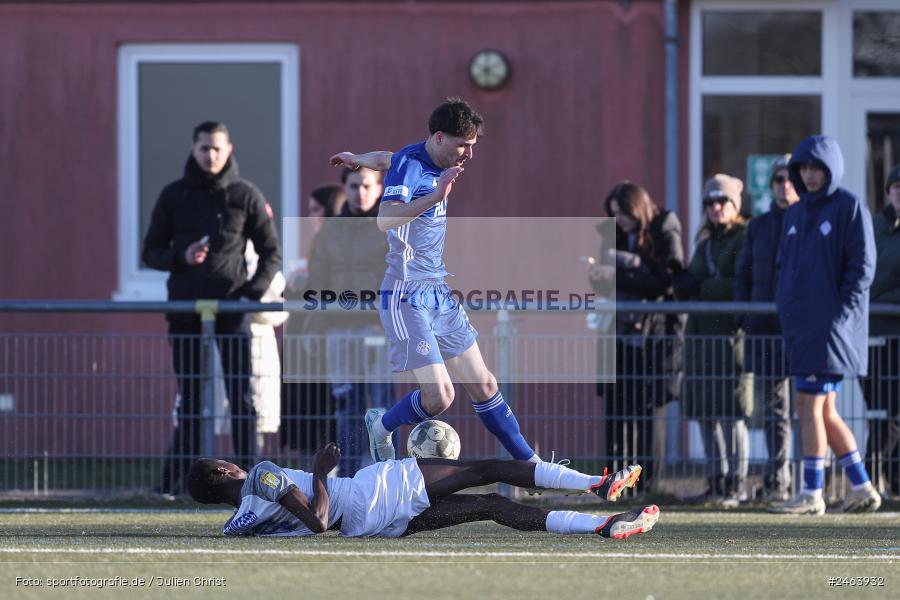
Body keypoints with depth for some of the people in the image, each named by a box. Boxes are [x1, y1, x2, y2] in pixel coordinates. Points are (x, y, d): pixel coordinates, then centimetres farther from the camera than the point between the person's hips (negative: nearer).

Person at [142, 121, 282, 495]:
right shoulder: (174, 196, 8)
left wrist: (254, 291, -9)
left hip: (231, 309, -2)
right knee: (189, 399, 5)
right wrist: (181, 257, -10)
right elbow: (151, 252, 10)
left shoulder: (246, 196, 4)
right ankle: (175, 478, 8)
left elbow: (271, 253, 7)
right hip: (184, 310, 2)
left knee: (241, 396, -5)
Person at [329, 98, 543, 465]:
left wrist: (358, 159, 50)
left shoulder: (436, 164, 9)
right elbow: (385, 220, -35)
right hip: (407, 297, -9)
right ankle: (382, 427, 12)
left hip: (438, 293, 9)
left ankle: (529, 462, 17)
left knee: (483, 385, 10)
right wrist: (435, 197, -44)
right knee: (439, 397, -15)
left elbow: (385, 159, 31)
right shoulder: (409, 165, -17)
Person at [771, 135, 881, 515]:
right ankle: (862, 489, 15)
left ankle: (812, 494, -5)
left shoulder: (850, 208, -6)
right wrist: (785, 309, 8)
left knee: (809, 407, -10)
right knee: (824, 412, 9)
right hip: (800, 327, 8)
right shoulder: (795, 215, 17)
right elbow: (785, 266, 21)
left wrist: (838, 314, -16)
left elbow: (862, 267, -10)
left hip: (830, 326, -8)